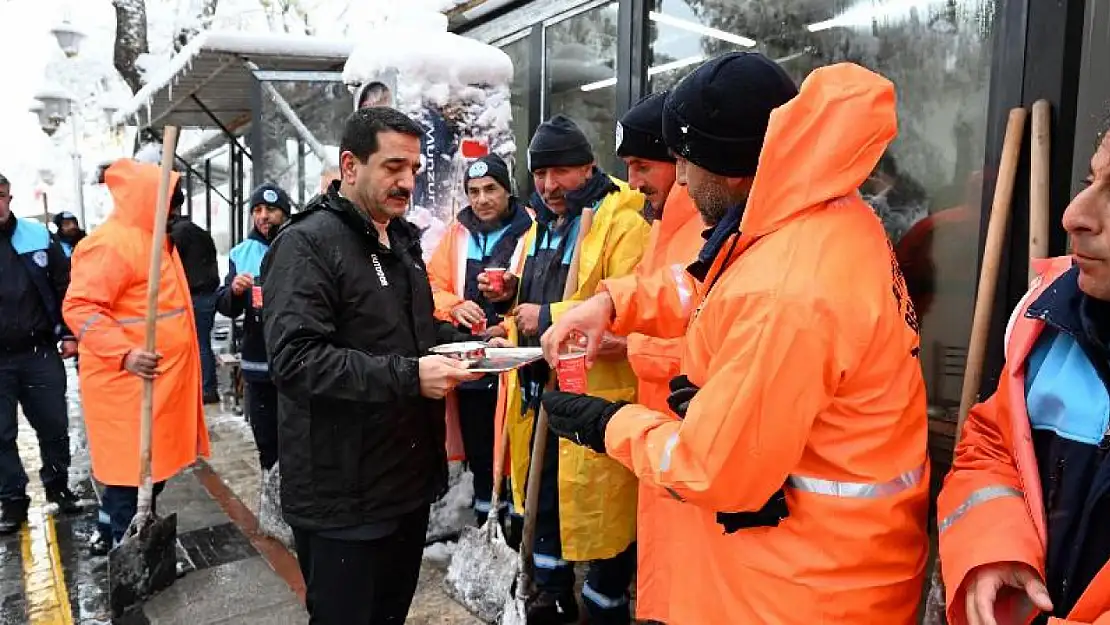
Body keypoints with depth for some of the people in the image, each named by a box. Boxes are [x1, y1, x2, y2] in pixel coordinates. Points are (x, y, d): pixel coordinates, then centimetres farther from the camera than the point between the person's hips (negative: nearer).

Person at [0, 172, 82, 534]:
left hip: (40, 353, 1)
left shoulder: (37, 237, 0)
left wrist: (68, 334, 2)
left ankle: (57, 485, 30)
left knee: (54, 426, 11)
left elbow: (65, 286, 5)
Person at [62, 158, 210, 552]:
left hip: (159, 378, 10)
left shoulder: (153, 239, 15)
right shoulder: (112, 243, -17)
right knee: (131, 469, 0)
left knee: (151, 464, 18)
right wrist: (124, 354, -34)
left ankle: (115, 536, 34)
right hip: (127, 381, -10)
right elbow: (79, 307, -24)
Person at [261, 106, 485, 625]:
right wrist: (407, 377, -29)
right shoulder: (306, 244, -15)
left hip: (410, 477, 8)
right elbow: (296, 359, -26)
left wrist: (460, 342, 5)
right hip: (342, 495, -8)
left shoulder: (402, 240, 14)